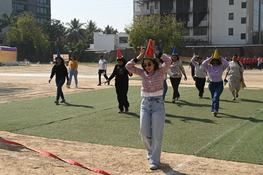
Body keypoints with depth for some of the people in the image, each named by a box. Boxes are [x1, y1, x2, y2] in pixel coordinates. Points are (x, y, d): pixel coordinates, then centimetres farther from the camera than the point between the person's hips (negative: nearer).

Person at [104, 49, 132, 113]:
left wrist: (130, 73, -27)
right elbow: (113, 74, 9)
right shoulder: (116, 66, 7)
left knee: (123, 95, -9)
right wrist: (108, 80, 0)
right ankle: (121, 109, 15)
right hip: (118, 83, 4)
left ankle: (126, 107, 14)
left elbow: (129, 73, -2)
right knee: (119, 96, 5)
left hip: (124, 83, -4)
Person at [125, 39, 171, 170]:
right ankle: (150, 150, 35)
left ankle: (155, 160, 12)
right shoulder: (142, 73, 6)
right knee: (144, 133, 5)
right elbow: (128, 66, -1)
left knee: (156, 134, 0)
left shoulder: (160, 72, -4)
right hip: (145, 104, 4)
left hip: (158, 104, -4)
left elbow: (168, 61, -20)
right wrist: (139, 57, -6)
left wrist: (156, 52, -16)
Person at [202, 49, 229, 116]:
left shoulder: (221, 67, -3)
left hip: (219, 84, -2)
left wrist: (221, 59, -19)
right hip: (211, 84, 2)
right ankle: (213, 109, 32)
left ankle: (215, 110, -29)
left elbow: (226, 64, -19)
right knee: (213, 97, 15)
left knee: (216, 97, -20)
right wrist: (210, 58, -21)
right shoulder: (209, 67, -2)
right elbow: (203, 63, -18)